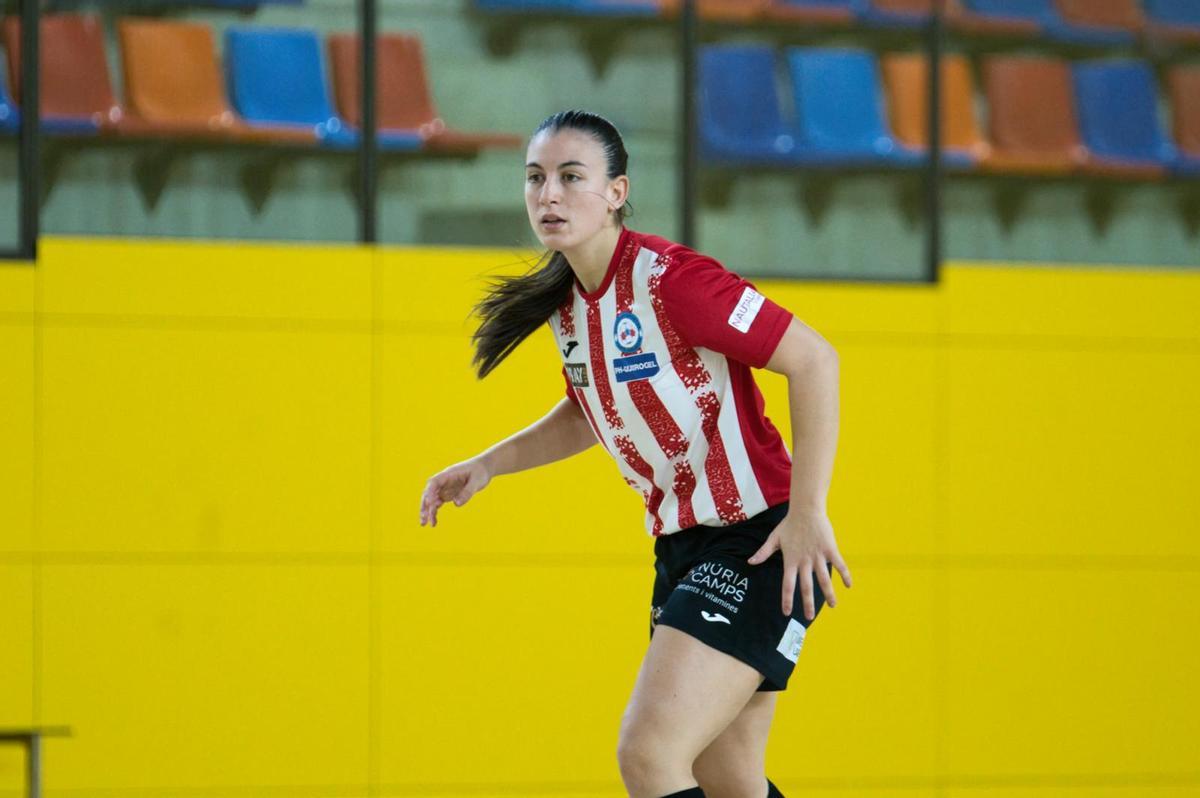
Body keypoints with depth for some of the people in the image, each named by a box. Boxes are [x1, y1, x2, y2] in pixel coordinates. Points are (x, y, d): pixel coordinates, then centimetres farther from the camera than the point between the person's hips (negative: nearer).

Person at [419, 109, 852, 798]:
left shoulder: (669, 278, -18)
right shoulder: (567, 302, 7)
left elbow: (814, 359, -19)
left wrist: (807, 513, -22)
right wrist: (486, 466, 15)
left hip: (760, 543, -9)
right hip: (684, 547, 9)